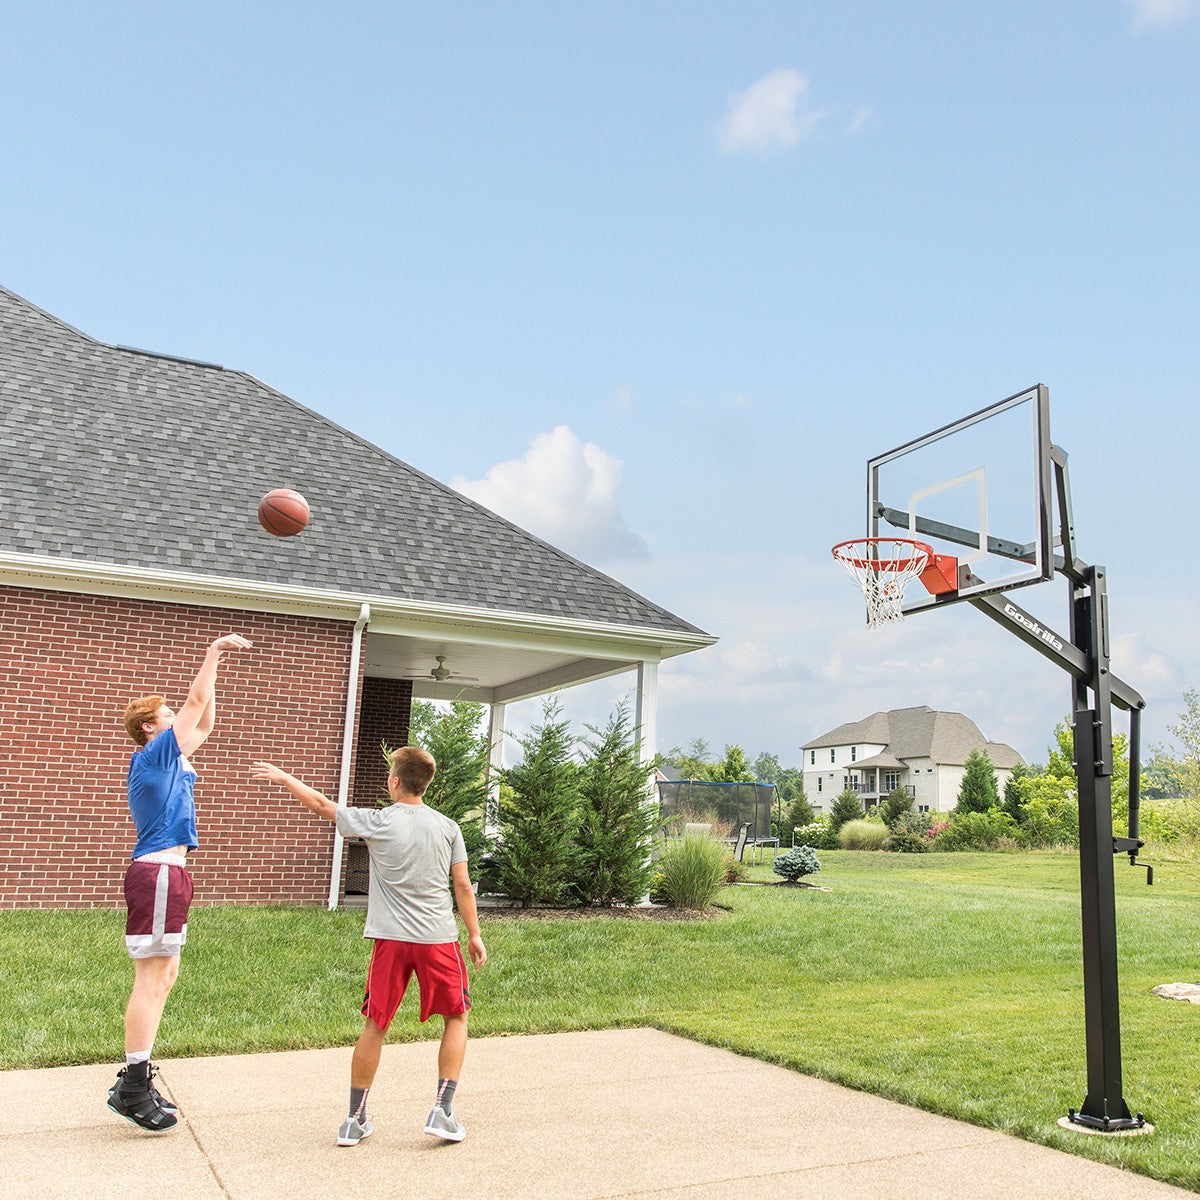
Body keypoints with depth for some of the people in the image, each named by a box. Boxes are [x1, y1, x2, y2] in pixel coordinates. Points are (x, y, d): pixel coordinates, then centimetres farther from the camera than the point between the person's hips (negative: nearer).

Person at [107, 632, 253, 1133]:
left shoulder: (170, 759, 18)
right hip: (157, 875, -10)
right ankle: (132, 1089, -2)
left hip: (166, 876, 10)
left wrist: (211, 675, 24)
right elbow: (195, 704, -8)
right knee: (151, 979, -7)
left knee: (164, 977, 13)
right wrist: (213, 652, -1)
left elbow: (204, 724, 29)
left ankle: (135, 1080, 20)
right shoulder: (152, 754, -6)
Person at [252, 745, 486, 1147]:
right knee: (456, 1017, 15)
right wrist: (474, 934, 13)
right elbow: (463, 886, 3)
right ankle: (442, 1110, 8)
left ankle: (355, 1119, 20)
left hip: (390, 938, 0)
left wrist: (283, 777, 22)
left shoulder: (376, 822, -2)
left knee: (375, 1026, 11)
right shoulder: (447, 827, 2)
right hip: (438, 937, 0)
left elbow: (322, 805, 8)